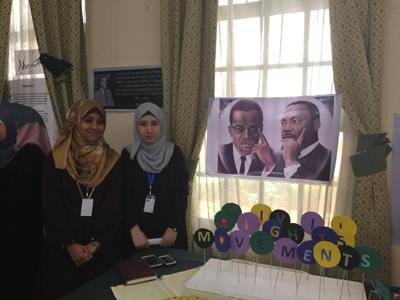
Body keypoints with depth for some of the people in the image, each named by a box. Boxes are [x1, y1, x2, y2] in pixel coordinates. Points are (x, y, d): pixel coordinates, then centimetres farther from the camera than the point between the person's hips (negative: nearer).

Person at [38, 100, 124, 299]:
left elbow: (114, 207, -6)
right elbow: (51, 207, -6)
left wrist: (96, 243, -13)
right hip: (61, 248, 0)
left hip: (103, 248, 1)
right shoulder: (55, 159, -2)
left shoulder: (112, 161, 0)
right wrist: (69, 244, -11)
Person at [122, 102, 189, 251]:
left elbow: (181, 192, -5)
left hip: (169, 230, 0)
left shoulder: (174, 153, -2)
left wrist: (174, 228, -12)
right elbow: (125, 195, -5)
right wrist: (134, 229, -15)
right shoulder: (128, 154, -1)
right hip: (138, 230, 0)